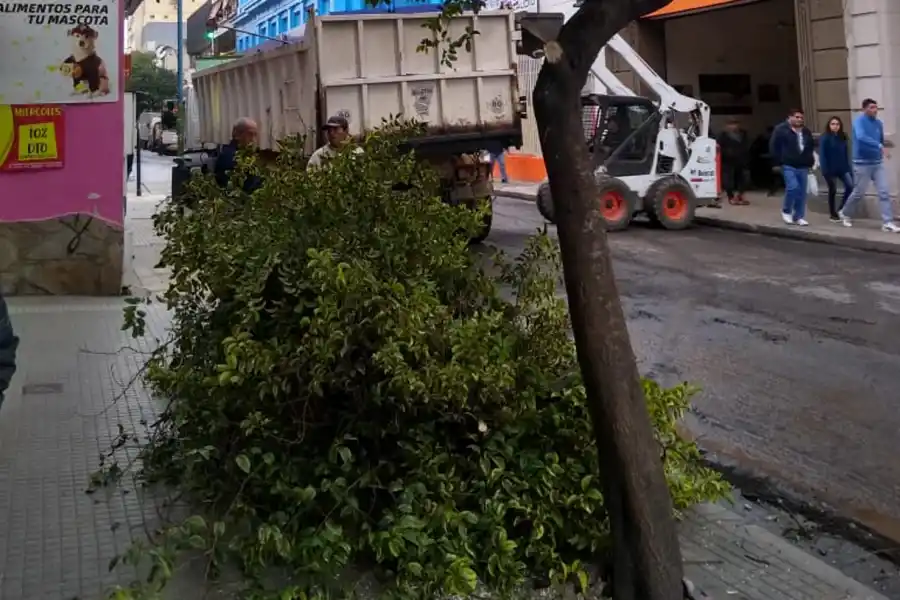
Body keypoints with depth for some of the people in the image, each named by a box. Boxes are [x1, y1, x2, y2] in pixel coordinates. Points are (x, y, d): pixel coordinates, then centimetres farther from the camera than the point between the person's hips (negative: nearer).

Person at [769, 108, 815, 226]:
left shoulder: (806, 132, 14)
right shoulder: (781, 129, -4)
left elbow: (811, 148, 24)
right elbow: (773, 147, -6)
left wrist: (810, 163, 15)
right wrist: (777, 163, -9)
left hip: (802, 166, 6)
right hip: (788, 165, -6)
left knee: (802, 192, 4)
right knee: (792, 187, -19)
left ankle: (799, 217, 13)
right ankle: (786, 211, 4)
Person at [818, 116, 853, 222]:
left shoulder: (842, 138, 8)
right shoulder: (824, 138, -8)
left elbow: (846, 154, 11)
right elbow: (822, 155, -12)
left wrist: (848, 167, 7)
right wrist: (824, 170, -19)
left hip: (842, 168, 5)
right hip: (830, 169, -5)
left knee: (850, 186, -9)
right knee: (832, 191, 4)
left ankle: (841, 209, 7)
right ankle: (833, 215, 16)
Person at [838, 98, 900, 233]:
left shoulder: (879, 123, 8)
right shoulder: (859, 121, -13)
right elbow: (861, 137, -32)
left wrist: (880, 153, 13)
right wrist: (880, 146, -39)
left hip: (878, 163, 5)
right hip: (862, 163, -5)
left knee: (884, 192, -4)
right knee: (859, 192, 5)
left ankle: (887, 223, -5)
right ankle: (844, 213, 31)